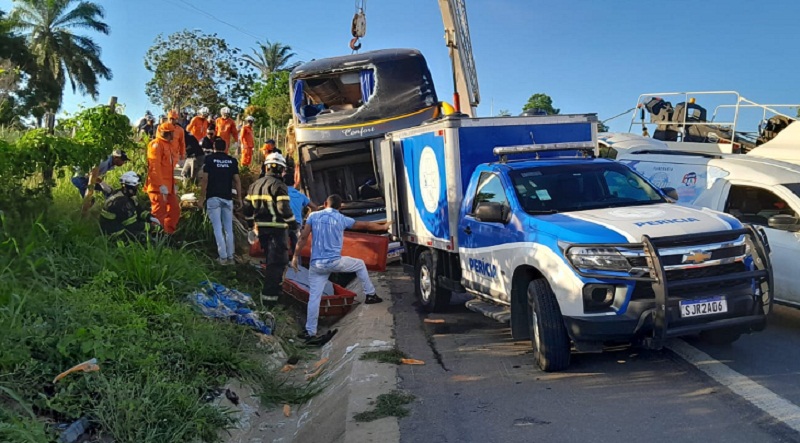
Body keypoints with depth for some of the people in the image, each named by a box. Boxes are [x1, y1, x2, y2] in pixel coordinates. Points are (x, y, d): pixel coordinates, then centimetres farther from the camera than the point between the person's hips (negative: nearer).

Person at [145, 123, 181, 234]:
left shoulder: (168, 145, 20)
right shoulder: (156, 144, -10)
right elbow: (154, 167, -19)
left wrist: (173, 184, 21)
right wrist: (161, 185, -23)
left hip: (168, 186, 10)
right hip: (158, 187, -10)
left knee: (175, 210, 13)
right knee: (159, 213, -7)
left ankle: (168, 234, 21)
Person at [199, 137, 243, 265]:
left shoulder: (209, 159, -1)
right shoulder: (232, 161, 6)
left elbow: (205, 179, -5)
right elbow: (237, 180, 2)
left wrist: (202, 197, 0)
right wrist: (239, 198, 8)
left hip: (213, 198, -2)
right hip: (227, 198, 2)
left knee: (218, 228, -2)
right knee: (228, 229, 7)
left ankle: (223, 257, -6)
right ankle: (230, 257, 8)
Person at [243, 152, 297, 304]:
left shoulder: (255, 184, 13)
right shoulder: (278, 185, -12)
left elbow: (247, 205, 16)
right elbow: (284, 208, -20)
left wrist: (251, 223, 27)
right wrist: (293, 222, -9)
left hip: (261, 228, 8)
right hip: (277, 228, -8)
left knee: (271, 259, 23)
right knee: (278, 261, -3)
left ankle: (273, 286, 33)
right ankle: (269, 294, -6)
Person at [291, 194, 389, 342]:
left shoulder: (313, 216, 5)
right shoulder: (342, 219, 4)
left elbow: (303, 237, -2)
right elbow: (365, 225, 16)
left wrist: (295, 256, 5)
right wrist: (383, 226, 31)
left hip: (316, 264, 1)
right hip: (335, 262, -1)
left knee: (314, 297, 7)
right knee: (360, 264, 25)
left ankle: (310, 331, 9)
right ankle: (370, 295, 30)